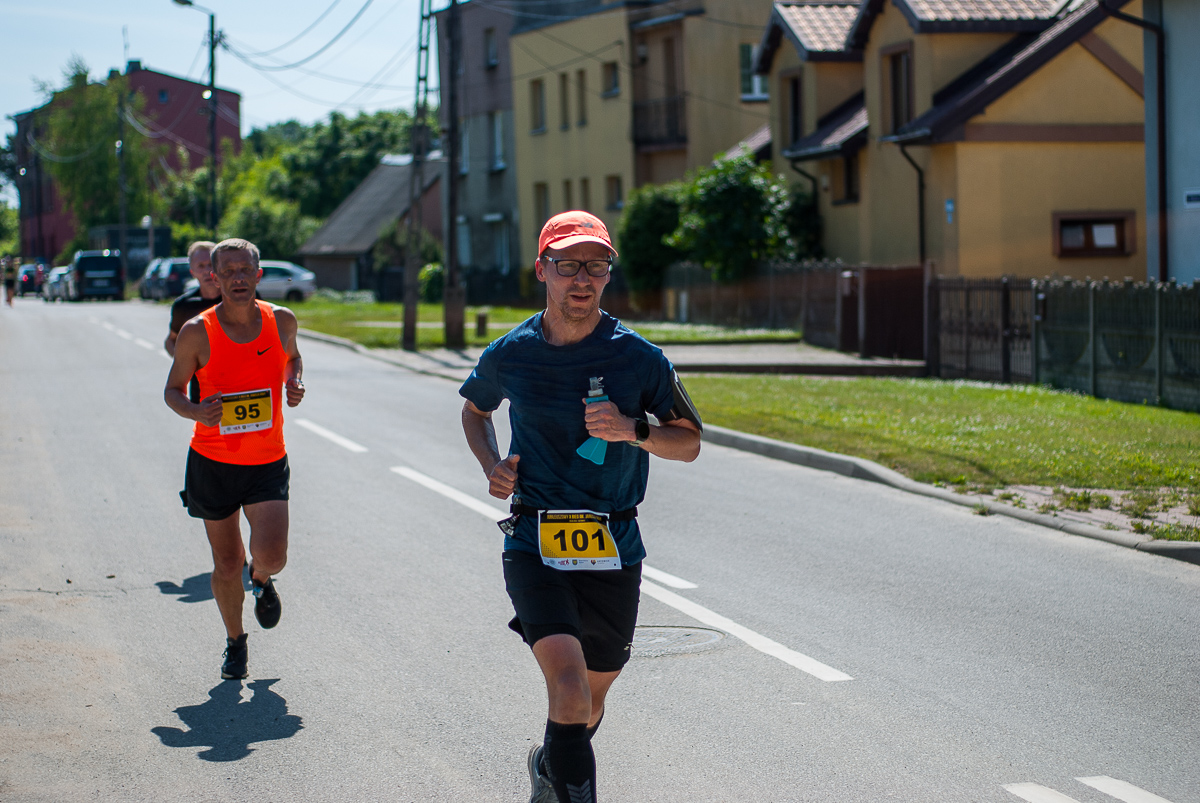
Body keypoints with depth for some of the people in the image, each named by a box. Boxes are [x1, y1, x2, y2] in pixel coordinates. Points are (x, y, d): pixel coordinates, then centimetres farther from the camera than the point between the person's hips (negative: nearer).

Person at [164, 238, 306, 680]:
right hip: (212, 461, -1)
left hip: (267, 463, 1)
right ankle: (235, 642, 32)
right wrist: (195, 411, -21)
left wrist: (293, 384, -4)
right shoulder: (197, 332, -10)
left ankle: (261, 579, 22)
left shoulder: (282, 320, -3)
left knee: (271, 555, -16)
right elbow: (172, 390, 1)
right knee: (227, 565, 7)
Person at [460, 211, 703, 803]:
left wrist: (633, 432, -16)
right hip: (534, 544, -1)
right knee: (568, 679, -24)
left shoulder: (639, 358, -4)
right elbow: (475, 409, 21)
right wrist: (491, 466, 2)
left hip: (613, 549, 1)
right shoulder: (510, 354, 0)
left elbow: (689, 442, 4)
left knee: (592, 697, 16)